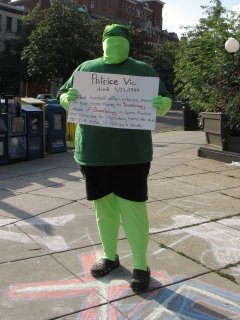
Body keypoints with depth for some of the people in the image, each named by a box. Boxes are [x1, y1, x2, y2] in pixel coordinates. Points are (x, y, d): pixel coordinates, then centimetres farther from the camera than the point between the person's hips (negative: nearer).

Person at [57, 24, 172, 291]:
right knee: (104, 207, 13)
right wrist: (68, 98, -13)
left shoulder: (143, 70, 6)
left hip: (131, 153, -2)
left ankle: (140, 266, 12)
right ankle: (109, 256, 31)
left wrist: (161, 105, -20)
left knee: (133, 209, -2)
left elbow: (165, 102, 5)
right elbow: (63, 97, 11)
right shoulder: (86, 68, 10)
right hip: (94, 152, 3)